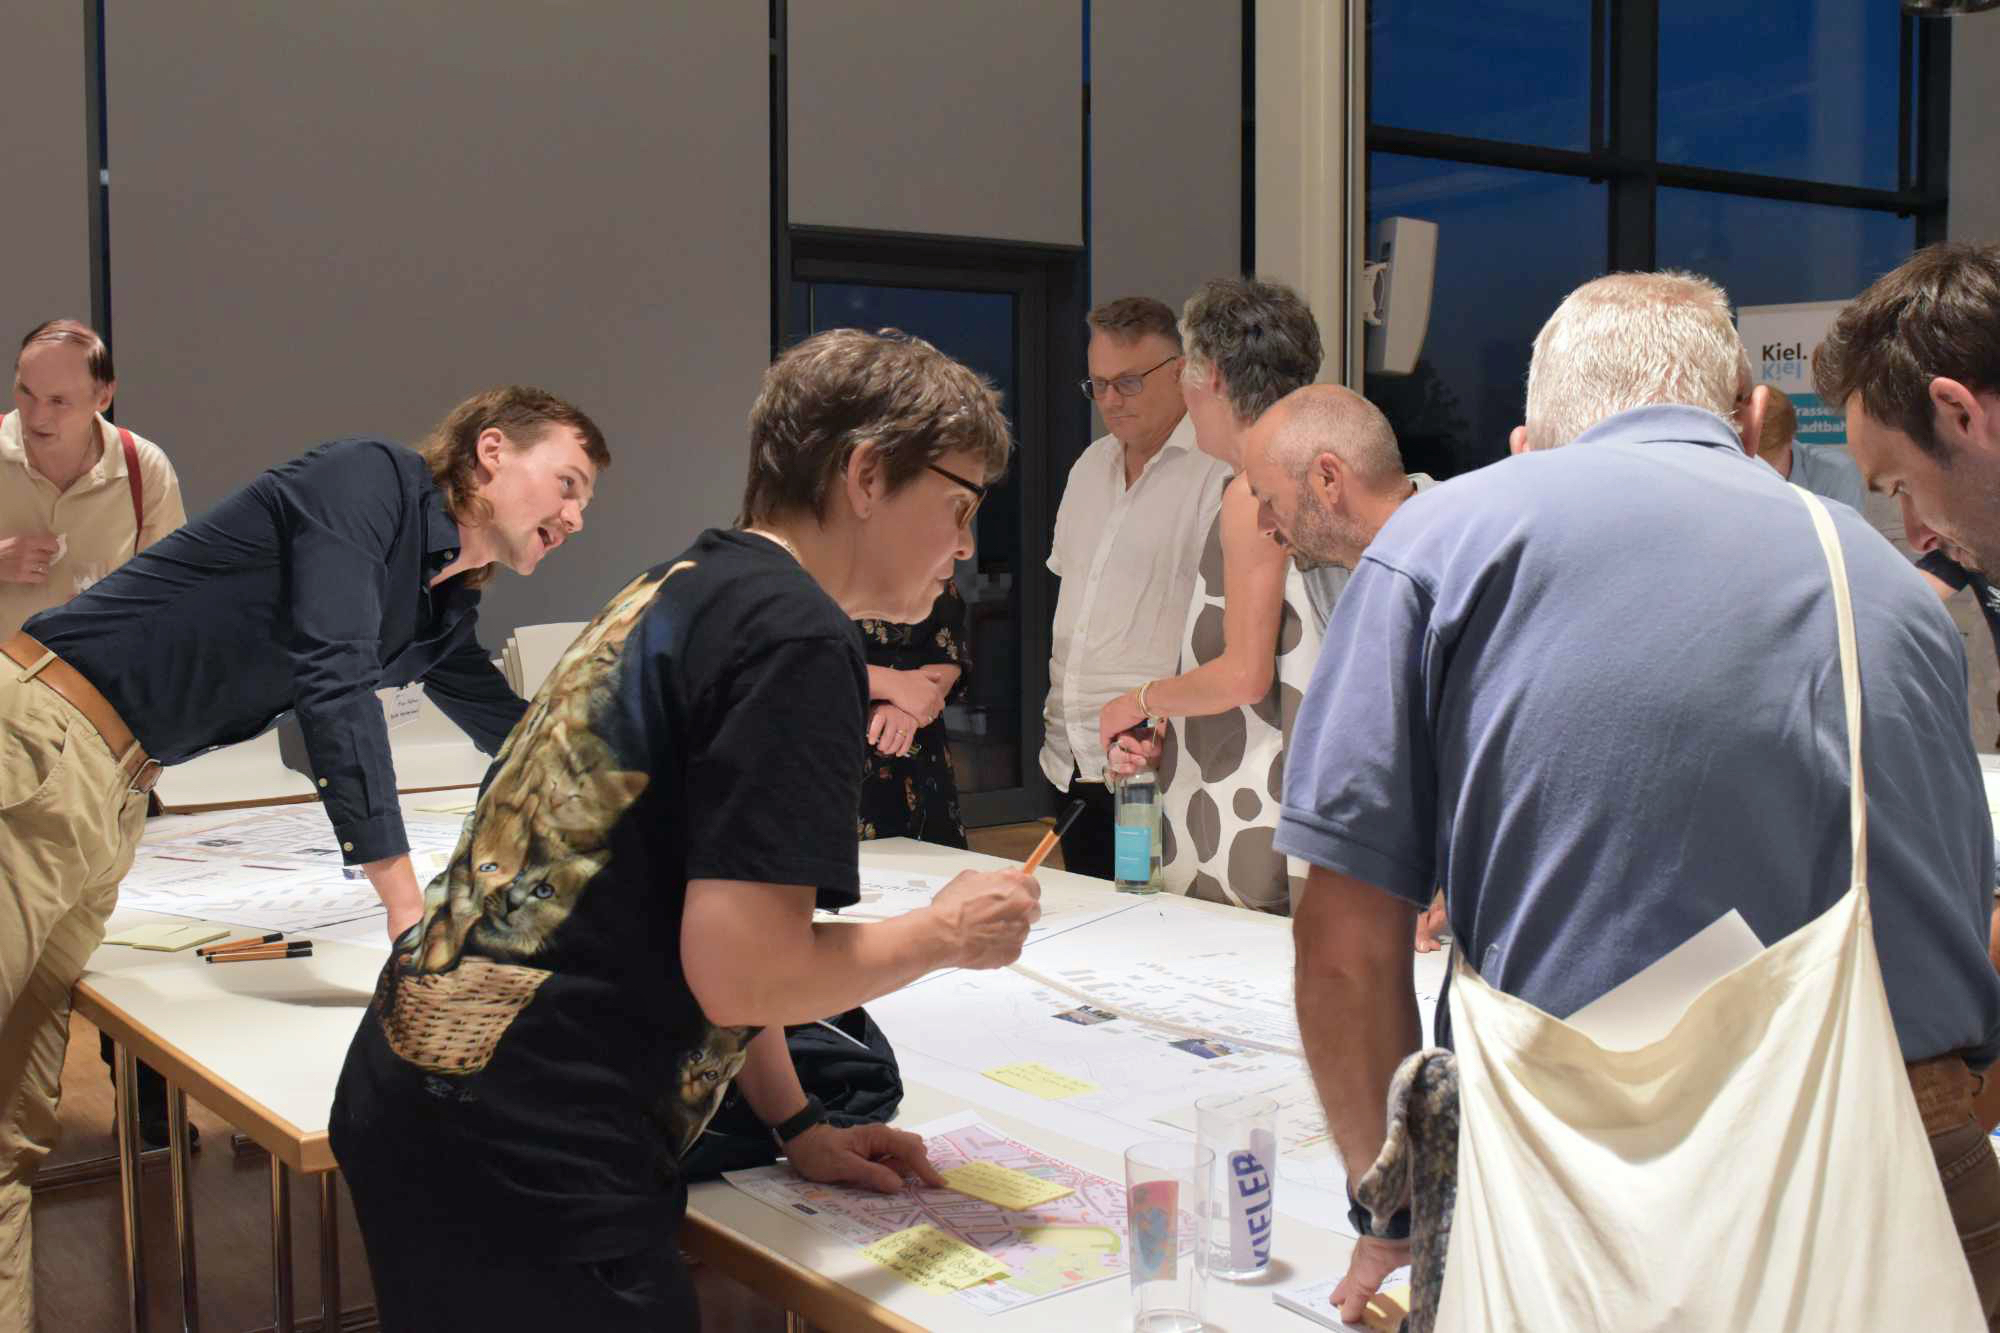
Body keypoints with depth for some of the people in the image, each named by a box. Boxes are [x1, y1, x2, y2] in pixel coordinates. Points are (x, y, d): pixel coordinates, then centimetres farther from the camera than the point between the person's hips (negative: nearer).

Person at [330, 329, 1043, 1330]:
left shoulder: (687, 588, 15)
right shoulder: (795, 637, -15)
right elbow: (741, 975, -21)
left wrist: (796, 1126, 20)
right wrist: (945, 933, -4)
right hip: (525, 1163, -10)